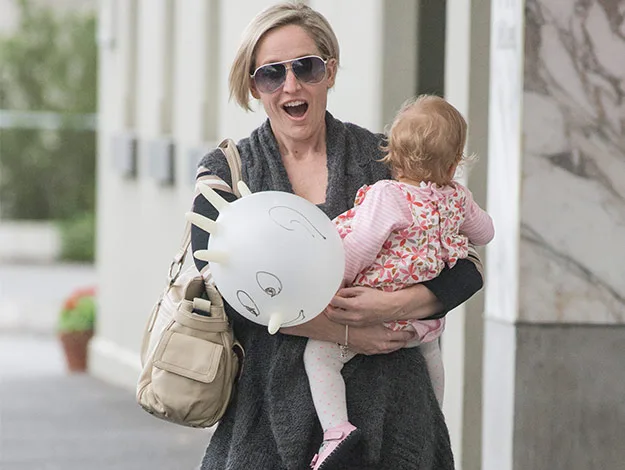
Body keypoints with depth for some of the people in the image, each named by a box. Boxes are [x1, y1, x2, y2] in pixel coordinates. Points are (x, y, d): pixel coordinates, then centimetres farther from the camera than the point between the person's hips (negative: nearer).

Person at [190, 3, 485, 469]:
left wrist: (397, 304, -17)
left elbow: (468, 265, 4)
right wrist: (345, 332, -17)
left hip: (386, 407, 0)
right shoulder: (225, 172, 6)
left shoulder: (383, 160, 6)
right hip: (276, 407, 0)